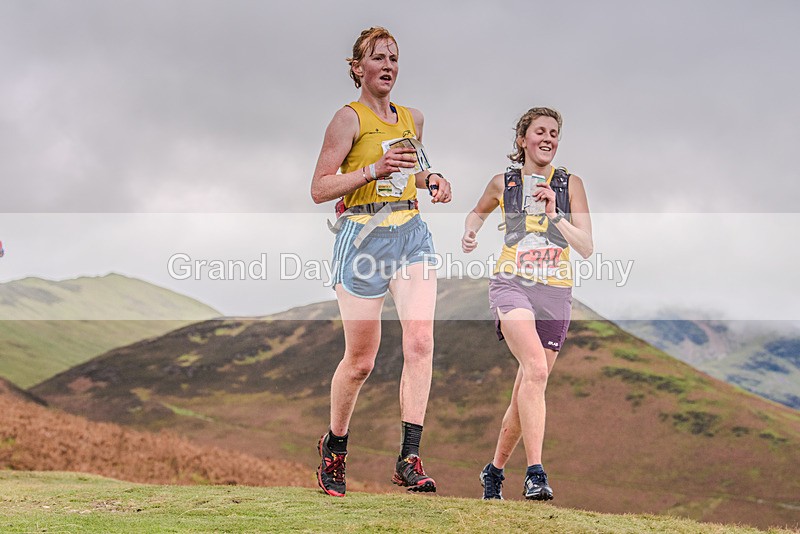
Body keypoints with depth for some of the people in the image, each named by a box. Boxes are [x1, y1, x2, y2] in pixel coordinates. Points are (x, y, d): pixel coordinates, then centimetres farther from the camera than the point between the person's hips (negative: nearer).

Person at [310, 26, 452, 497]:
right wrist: (374, 169, -18)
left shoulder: (413, 119, 15)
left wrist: (431, 180, 10)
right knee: (361, 360, 1)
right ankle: (335, 444, 27)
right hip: (364, 236, -5)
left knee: (421, 340, -15)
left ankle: (409, 458, -14)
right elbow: (319, 189, -7)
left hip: (412, 234, 5)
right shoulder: (350, 118, -3)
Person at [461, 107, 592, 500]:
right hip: (511, 284, -2)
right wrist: (469, 232, 7)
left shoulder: (570, 184, 5)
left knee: (525, 393, 6)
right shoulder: (503, 183, 6)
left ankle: (495, 469, 27)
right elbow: (478, 212, 28)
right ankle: (535, 473, -32)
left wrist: (555, 215, -15)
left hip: (555, 293, 2)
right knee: (536, 369, -28)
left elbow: (586, 247, -1)